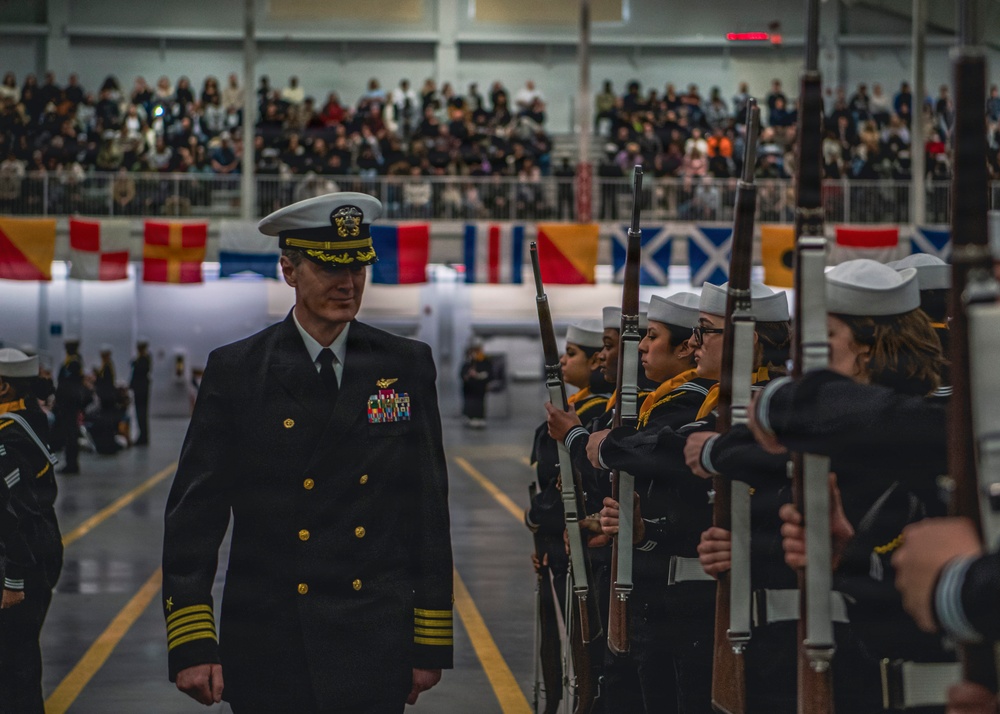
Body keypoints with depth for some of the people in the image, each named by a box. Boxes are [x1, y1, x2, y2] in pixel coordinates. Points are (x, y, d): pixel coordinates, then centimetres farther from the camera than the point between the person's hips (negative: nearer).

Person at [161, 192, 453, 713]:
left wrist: (431, 645, 4)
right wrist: (190, 644, -9)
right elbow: (194, 514, -1)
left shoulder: (407, 366, 5)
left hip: (374, 653, 1)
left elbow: (430, 512, 6)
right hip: (270, 651, -1)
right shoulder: (235, 372, 0)